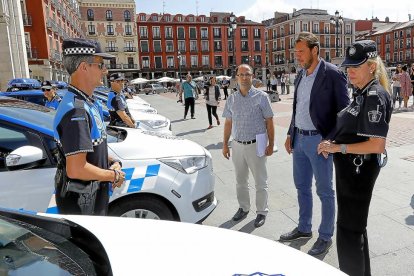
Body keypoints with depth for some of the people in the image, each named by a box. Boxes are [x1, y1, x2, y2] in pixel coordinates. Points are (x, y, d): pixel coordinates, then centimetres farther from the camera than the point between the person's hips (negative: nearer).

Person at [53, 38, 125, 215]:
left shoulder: (87, 103, 6)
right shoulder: (76, 111, -27)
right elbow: (76, 170, -32)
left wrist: (111, 163, -1)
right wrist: (114, 175, -17)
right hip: (80, 202, -9)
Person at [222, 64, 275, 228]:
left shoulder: (261, 96, -6)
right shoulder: (231, 99, 5)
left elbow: (269, 122, -5)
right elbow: (228, 123, 10)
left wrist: (271, 144, -8)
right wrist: (225, 144, 9)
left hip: (256, 145, -4)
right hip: (237, 145, 4)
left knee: (260, 182, 7)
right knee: (240, 181, 16)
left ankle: (262, 212, 23)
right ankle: (243, 208, 33)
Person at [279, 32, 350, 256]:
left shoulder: (332, 74, -12)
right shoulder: (301, 75, 10)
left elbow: (344, 110, -12)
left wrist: (330, 140, -17)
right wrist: (290, 134, 14)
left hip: (319, 141, -7)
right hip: (299, 139, 7)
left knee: (324, 191, 7)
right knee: (302, 187, 18)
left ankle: (325, 237, 24)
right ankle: (304, 228, 35)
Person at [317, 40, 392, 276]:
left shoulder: (375, 96, -19)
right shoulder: (363, 93, 9)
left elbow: (377, 145, -25)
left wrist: (338, 147, -19)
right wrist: (333, 144, 5)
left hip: (359, 168, -10)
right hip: (351, 167, 10)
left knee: (348, 229, 4)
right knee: (355, 225, 23)